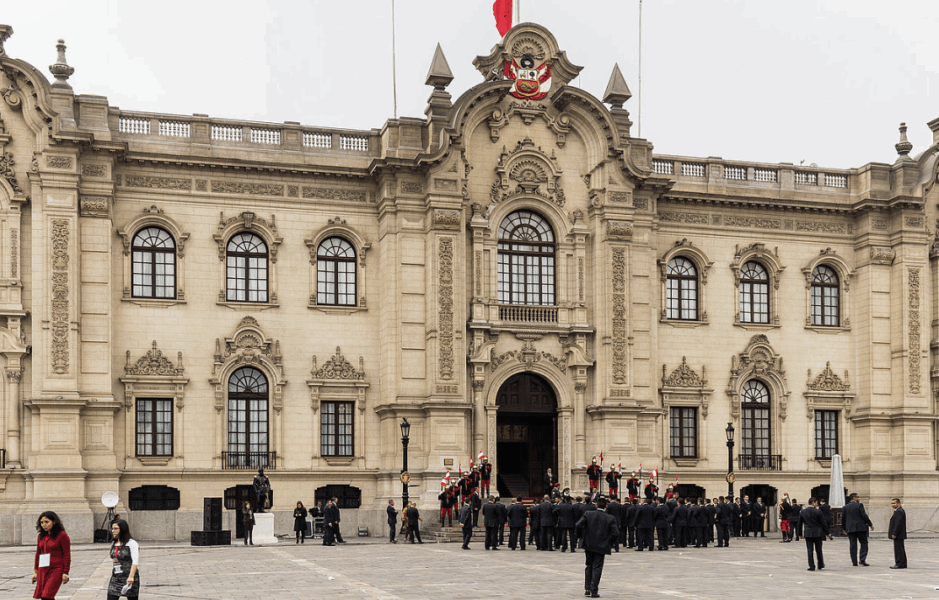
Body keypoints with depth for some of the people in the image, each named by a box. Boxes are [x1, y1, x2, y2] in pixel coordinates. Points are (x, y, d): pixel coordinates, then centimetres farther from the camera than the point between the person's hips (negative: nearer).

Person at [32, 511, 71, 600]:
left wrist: (65, 573, -9)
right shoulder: (41, 536, 11)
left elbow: (67, 556, -6)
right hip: (43, 570, 6)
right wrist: (35, 571, 16)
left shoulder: (62, 535, -6)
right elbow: (38, 554, 19)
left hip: (56, 569, -6)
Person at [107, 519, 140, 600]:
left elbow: (135, 561, -17)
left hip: (129, 579, -6)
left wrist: (131, 576, -29)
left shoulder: (131, 543, -9)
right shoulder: (113, 544, 14)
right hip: (115, 578, 6)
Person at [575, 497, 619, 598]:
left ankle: (587, 588, 14)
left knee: (588, 567, 17)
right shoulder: (610, 519, -6)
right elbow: (615, 533, -11)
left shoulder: (588, 514, -3)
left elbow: (579, 525, -11)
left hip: (589, 545, 2)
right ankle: (594, 591, 0)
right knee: (597, 568, 3)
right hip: (601, 546, -2)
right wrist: (608, 541, 5)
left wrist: (580, 536, 4)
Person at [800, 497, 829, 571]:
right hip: (818, 533, -2)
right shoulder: (818, 512, -8)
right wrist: (827, 533, 5)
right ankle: (820, 565, 19)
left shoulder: (803, 512, 2)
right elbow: (823, 523, -4)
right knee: (819, 550, 10)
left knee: (810, 550, 2)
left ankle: (811, 566, -1)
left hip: (807, 533, 2)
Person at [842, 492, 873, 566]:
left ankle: (854, 562, 2)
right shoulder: (859, 505, -5)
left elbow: (843, 518, 11)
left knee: (852, 545, 5)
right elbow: (864, 516, -8)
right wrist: (870, 524, 0)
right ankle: (862, 560, -8)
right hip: (860, 528, -4)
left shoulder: (845, 507, 9)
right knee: (864, 543, 3)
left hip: (850, 529, 4)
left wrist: (844, 528, 20)